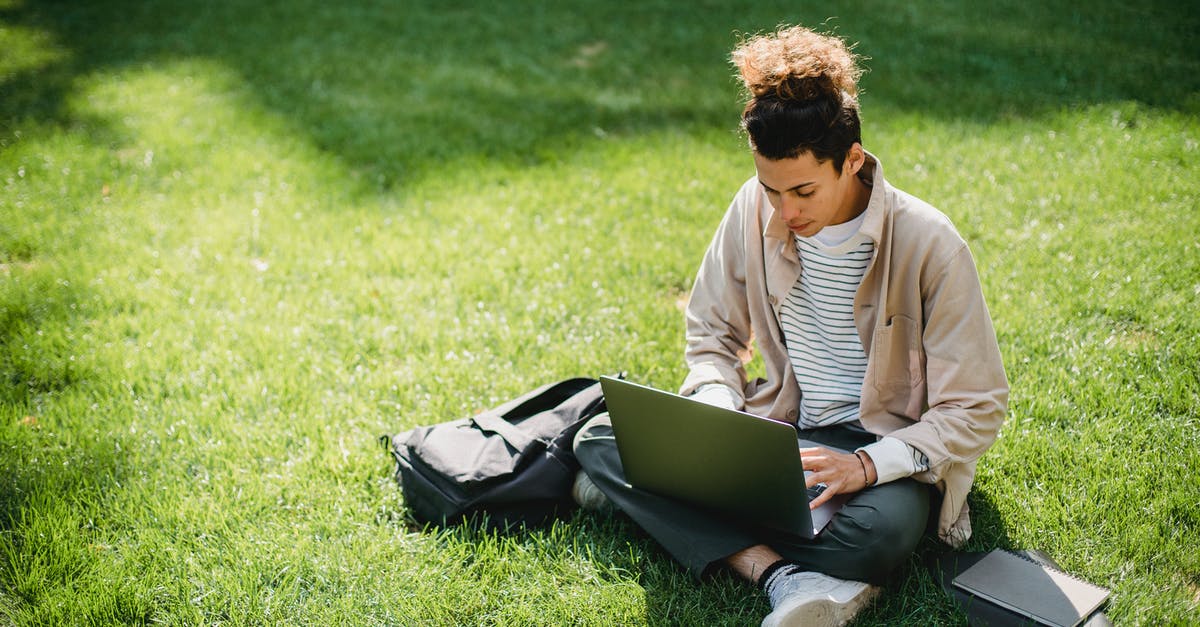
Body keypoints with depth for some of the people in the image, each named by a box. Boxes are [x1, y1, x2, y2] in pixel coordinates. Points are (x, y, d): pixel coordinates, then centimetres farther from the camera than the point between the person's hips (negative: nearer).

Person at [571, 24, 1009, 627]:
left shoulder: (928, 244, -18)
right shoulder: (754, 209, -6)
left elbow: (975, 410, -14)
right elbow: (712, 333, 8)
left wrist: (867, 465, -29)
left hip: (888, 448, -5)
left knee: (880, 528, -41)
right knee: (601, 439, -16)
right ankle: (784, 575, -30)